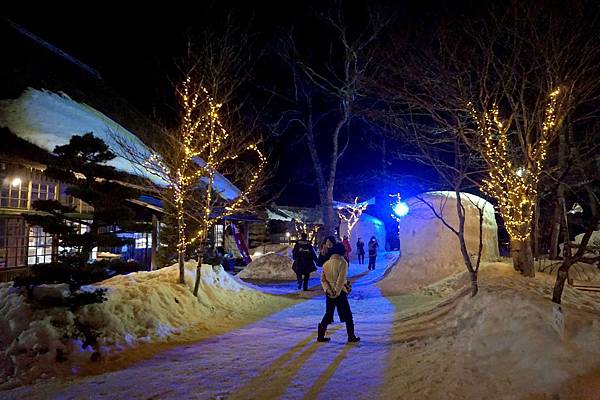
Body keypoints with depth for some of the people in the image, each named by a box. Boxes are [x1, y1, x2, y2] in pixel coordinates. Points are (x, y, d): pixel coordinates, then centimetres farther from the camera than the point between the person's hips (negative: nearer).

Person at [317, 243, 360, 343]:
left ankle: (320, 336, 12)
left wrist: (328, 290, -7)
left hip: (329, 293, 6)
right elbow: (341, 279, -19)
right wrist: (337, 292, -16)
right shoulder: (343, 263, -11)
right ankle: (351, 336, 13)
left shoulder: (326, 263, 6)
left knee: (328, 314, 14)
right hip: (340, 293, -5)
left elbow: (323, 279, 0)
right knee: (347, 315, 8)